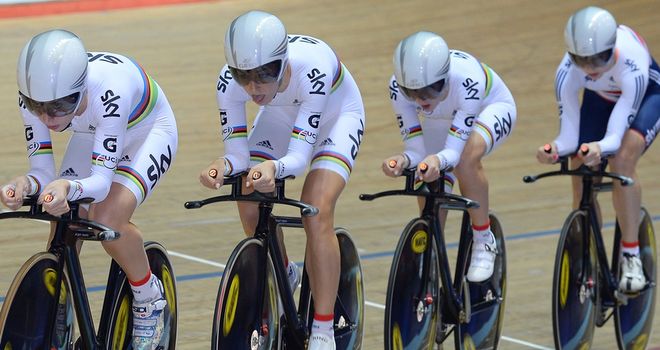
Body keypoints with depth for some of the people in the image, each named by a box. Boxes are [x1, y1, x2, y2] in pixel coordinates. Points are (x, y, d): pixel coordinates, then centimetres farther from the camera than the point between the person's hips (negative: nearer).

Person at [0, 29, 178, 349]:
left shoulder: (109, 91, -43)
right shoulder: (34, 97, -29)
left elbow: (102, 179, -41)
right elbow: (43, 171, -26)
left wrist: (69, 187, -62)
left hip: (148, 132, -5)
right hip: (92, 136, 5)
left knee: (108, 219, -28)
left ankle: (150, 300, -2)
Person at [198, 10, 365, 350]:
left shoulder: (312, 67, -42)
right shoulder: (230, 81, -32)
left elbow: (300, 154, -39)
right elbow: (238, 152, -25)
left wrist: (273, 167, -59)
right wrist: (222, 166, -47)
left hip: (336, 116, -4)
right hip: (280, 117, 4)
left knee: (317, 213, -23)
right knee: (250, 206, -11)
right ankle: (284, 275, 22)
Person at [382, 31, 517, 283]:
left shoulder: (467, 80, -43)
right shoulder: (399, 87, -33)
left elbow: (455, 149, -41)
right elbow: (416, 150, -28)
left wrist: (438, 160, -62)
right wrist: (403, 161, -50)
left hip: (491, 108, -4)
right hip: (440, 119, 4)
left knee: (466, 157, -36)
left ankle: (484, 240, -19)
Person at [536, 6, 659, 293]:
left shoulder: (632, 67, -42)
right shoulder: (567, 73, -33)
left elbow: (616, 134, -42)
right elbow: (570, 135, -29)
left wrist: (600, 148, -63)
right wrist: (555, 149, -52)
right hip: (601, 98, 4)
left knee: (621, 160, -31)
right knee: (581, 178, -8)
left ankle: (631, 256, -22)